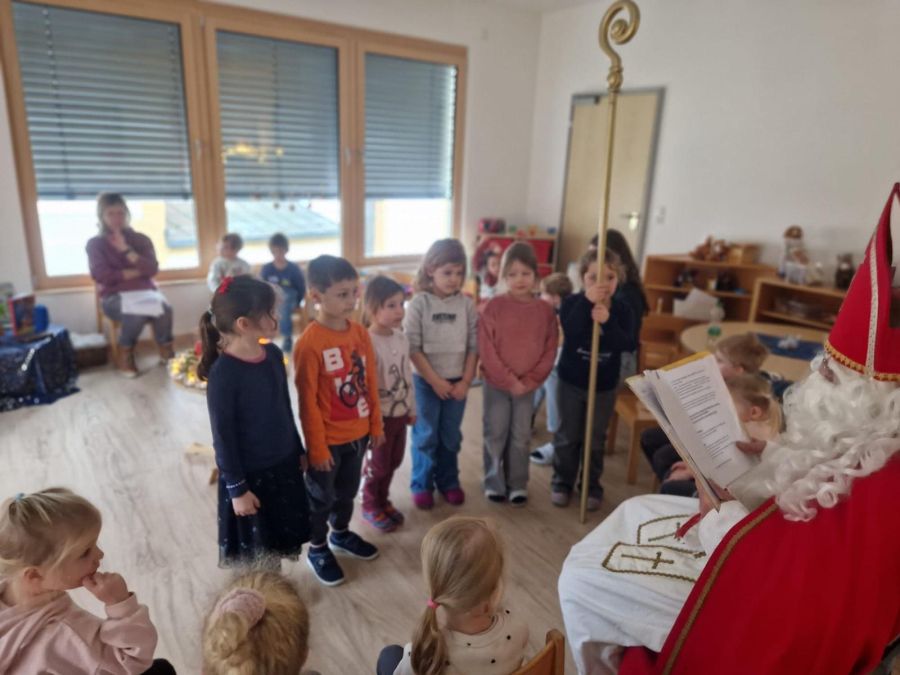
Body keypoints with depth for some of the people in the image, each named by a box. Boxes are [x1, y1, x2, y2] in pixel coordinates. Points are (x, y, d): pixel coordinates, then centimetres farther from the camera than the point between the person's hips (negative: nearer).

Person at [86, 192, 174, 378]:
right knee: (135, 312, -37)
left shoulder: (141, 239, 10)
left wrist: (126, 249, -12)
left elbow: (152, 269, -5)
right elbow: (102, 275, -9)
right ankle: (125, 355, -12)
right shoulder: (95, 244, 5)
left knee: (164, 308, -33)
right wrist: (136, 272, -7)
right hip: (114, 297, -2)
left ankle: (166, 351, -11)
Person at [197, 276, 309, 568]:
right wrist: (236, 488, -12)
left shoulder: (274, 355, -3)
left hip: (283, 464, 6)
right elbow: (222, 435, -16)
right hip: (249, 474, -6)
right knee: (254, 553, 13)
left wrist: (299, 451, 15)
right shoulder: (223, 373, -22)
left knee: (276, 543, 22)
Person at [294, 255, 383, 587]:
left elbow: (371, 384, 5)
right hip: (328, 438, -6)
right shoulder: (309, 343, -23)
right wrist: (317, 447, -13)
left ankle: (341, 534, 49)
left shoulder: (361, 333, -4)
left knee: (348, 490, 25)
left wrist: (376, 425, 8)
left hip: (358, 433, 6)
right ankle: (317, 549, 38)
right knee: (321, 497, 15)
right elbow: (308, 402, -17)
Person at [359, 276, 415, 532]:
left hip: (400, 411, 7)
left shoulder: (402, 338, 1)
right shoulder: (368, 342, -23)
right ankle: (370, 506, 31)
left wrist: (411, 408, 16)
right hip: (380, 414, -7)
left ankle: (383, 500, 39)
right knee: (377, 464, 10)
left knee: (394, 461, 19)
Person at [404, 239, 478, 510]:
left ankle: (448, 481, 33)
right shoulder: (419, 303, -11)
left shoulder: (466, 304, -3)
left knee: (451, 436, 15)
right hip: (426, 381, -3)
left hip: (457, 381, 3)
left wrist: (466, 381, -6)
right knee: (426, 435, 9)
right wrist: (435, 381, -13)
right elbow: (413, 348, -12)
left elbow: (474, 346, 0)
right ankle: (422, 484, 25)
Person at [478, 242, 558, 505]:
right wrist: (509, 380, -14)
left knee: (521, 437, 12)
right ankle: (494, 483, 25)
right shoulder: (494, 306, -9)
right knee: (495, 435, 9)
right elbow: (486, 349, -12)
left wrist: (529, 381, -10)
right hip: (496, 384, -2)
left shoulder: (545, 310, -2)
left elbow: (550, 351, -1)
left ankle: (517, 484, 27)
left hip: (528, 386, 2)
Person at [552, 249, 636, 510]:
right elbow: (571, 333, -30)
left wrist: (607, 321, -34)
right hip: (571, 382, -1)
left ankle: (592, 486, 29)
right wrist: (588, 301, -36)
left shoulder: (622, 310, -7)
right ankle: (562, 482, 28)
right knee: (567, 437, 11)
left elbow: (628, 344, -20)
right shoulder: (572, 303, -12)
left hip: (605, 386, 1)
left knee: (595, 440, 12)